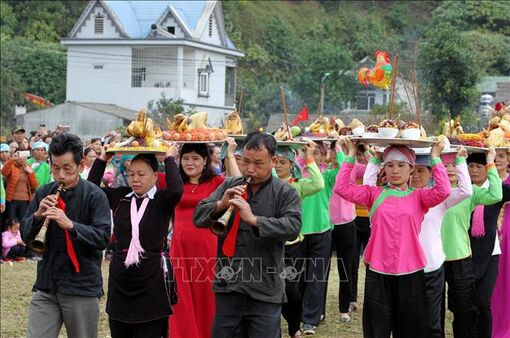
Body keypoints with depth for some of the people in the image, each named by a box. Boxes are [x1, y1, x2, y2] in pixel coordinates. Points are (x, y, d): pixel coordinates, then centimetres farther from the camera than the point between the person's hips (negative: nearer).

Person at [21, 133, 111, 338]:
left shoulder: (94, 196, -6)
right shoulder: (43, 194, 7)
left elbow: (102, 238, -15)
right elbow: (25, 236, 8)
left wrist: (70, 224, -27)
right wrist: (37, 215, -11)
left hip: (82, 288, -3)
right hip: (46, 285, 3)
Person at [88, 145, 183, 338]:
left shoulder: (161, 201, -5)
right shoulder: (120, 197, 7)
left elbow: (176, 190, -24)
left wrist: (170, 159, -14)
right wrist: (103, 159, 2)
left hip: (151, 281, -4)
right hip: (120, 281, 4)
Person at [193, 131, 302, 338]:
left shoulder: (285, 193, -2)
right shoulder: (229, 187, 8)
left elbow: (293, 227, -17)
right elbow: (198, 218, 4)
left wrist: (254, 219, -25)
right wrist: (220, 205, -14)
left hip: (265, 291, -3)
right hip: (227, 286, 3)